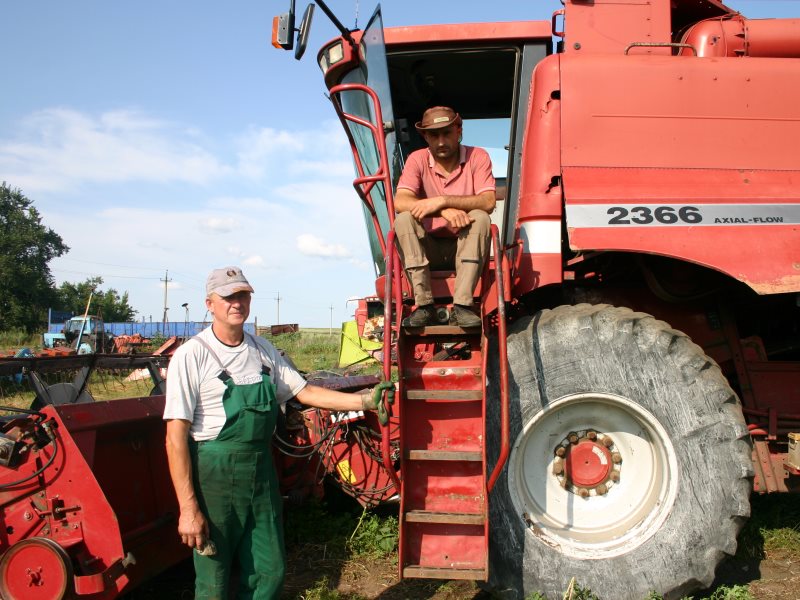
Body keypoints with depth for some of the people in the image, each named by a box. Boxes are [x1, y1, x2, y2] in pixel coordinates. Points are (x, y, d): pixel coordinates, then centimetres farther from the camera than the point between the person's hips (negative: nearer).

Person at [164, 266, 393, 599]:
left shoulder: (263, 351, 6)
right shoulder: (191, 356, -13)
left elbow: (304, 392, 10)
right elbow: (176, 437, -14)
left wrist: (364, 400, -1)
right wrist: (188, 508, -18)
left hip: (261, 470, 6)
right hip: (214, 472, -5)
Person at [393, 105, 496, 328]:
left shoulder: (477, 157, -5)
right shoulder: (418, 159, -4)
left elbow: (488, 202, -21)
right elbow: (400, 202, -20)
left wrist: (442, 200, -31)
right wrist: (444, 210, -35)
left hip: (466, 246, -1)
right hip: (429, 247, 1)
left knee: (480, 217, -30)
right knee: (404, 219, -26)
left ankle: (462, 306, -35)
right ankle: (424, 305, -29)